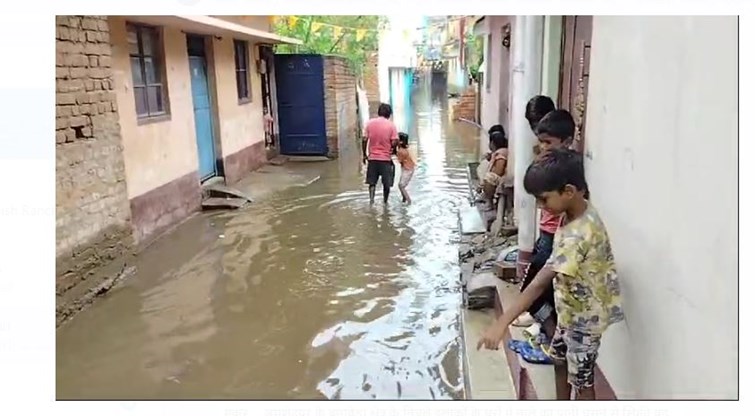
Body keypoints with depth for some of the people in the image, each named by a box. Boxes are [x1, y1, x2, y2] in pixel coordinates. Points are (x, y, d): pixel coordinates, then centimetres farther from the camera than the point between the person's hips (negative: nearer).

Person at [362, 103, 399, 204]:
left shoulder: (370, 123, 1)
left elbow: (364, 140, -1)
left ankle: (372, 199, -6)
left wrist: (364, 155, 8)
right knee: (387, 183, 12)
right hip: (386, 158, -2)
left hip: (372, 158, 2)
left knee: (372, 182, 11)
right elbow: (394, 142, -11)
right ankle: (385, 202, 21)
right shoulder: (391, 125, -5)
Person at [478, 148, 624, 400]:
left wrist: (502, 323, -45)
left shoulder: (579, 233, -35)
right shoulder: (574, 213, -5)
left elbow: (541, 282, -42)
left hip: (585, 316, -10)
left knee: (582, 380, 9)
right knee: (560, 360, 25)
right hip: (571, 309, 10)